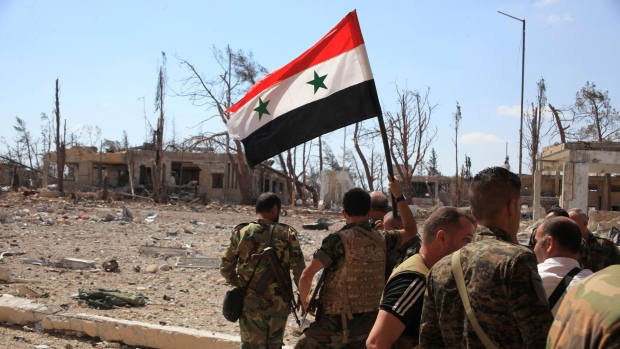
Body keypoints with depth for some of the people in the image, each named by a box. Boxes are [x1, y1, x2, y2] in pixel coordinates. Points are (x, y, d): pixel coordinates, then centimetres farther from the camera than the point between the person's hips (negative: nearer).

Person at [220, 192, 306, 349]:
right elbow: (299, 270, -6)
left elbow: (225, 268, 2)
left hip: (250, 304, 0)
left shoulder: (240, 232, -2)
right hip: (279, 304, 0)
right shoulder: (287, 234, -4)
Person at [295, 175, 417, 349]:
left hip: (336, 324, -5)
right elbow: (411, 230, 22)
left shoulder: (338, 239, -14)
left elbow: (306, 275, -17)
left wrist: (305, 301, 3)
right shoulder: (381, 240, 1)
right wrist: (399, 196, 21)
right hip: (369, 325, 5)